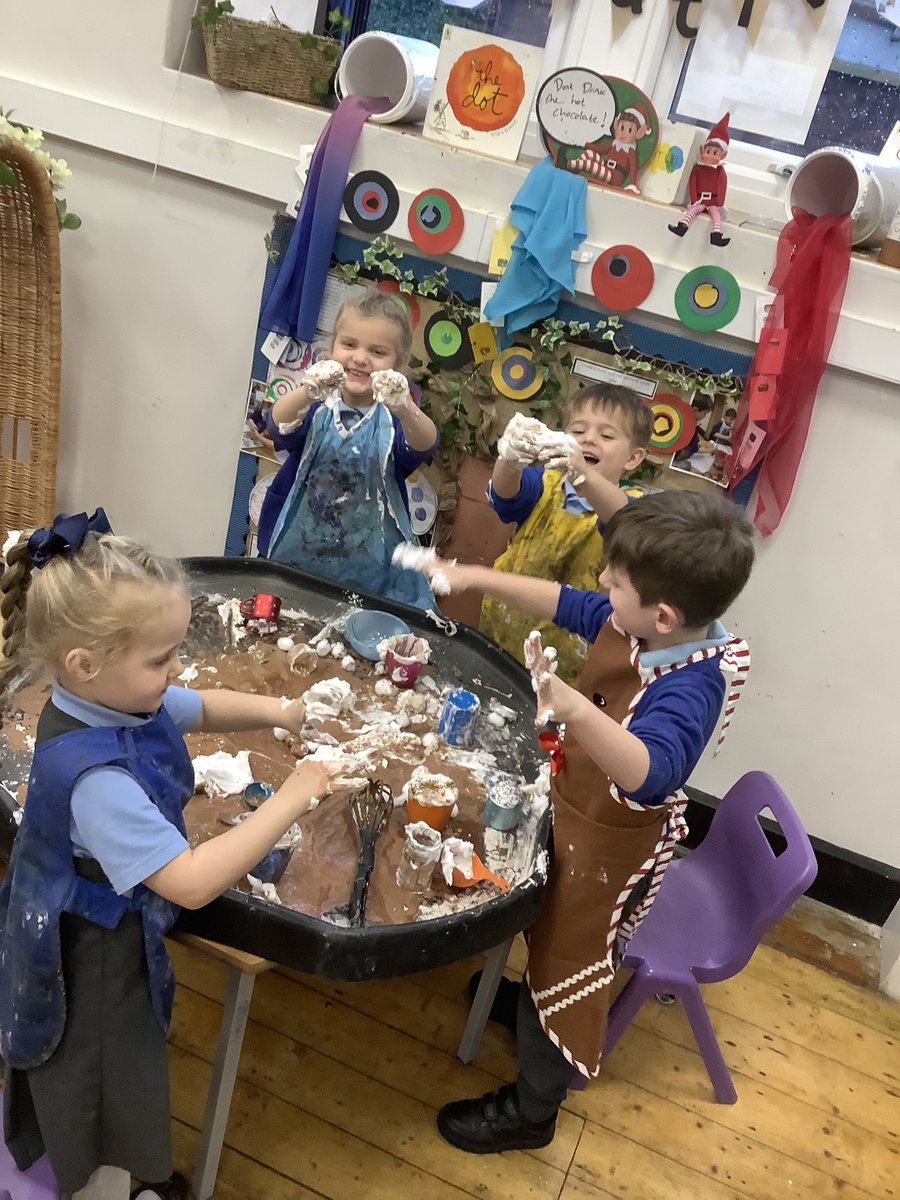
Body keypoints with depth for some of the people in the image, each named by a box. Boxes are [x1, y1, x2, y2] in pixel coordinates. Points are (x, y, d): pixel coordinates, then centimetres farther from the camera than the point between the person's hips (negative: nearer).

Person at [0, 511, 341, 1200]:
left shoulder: (117, 698, -13)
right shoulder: (94, 775, -40)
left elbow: (201, 709, 7)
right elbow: (192, 883, -39)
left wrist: (276, 713, -10)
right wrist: (291, 800, -35)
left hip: (119, 930, 9)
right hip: (91, 959, -9)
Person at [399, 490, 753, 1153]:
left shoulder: (689, 688, -39)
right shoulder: (628, 624, -15)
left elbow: (649, 773, -55)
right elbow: (565, 603, 1)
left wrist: (575, 708, -72)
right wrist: (478, 577, -1)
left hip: (608, 849, -8)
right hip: (577, 811, 8)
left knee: (571, 962, 13)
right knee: (553, 934, 34)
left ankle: (531, 1110, 38)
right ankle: (528, 1002, 64)